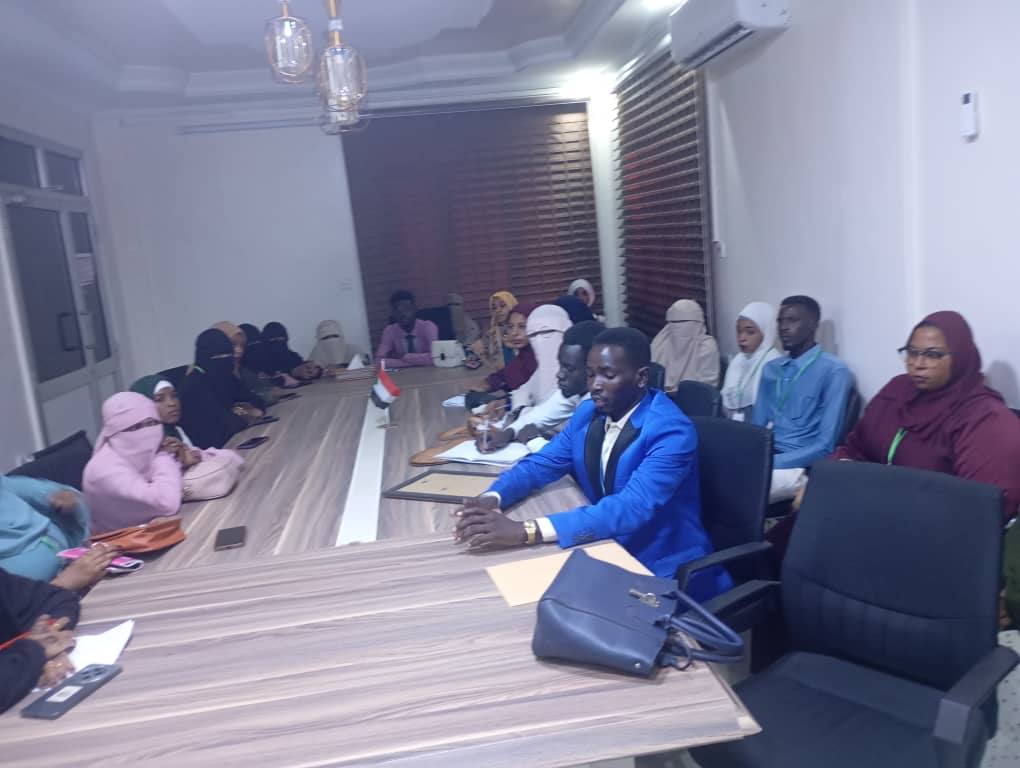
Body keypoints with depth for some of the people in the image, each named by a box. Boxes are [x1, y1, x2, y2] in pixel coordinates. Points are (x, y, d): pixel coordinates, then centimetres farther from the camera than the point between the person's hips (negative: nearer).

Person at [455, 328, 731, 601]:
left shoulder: (671, 432, -22)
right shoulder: (588, 412, 0)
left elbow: (631, 508, -33)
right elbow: (541, 463, 4)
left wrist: (526, 531, -40)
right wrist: (492, 498, -18)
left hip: (664, 573, -6)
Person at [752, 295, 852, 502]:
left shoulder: (834, 371, -5)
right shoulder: (770, 369, 16)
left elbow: (825, 446, -11)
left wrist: (770, 462, -20)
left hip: (801, 466, -6)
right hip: (763, 458, 6)